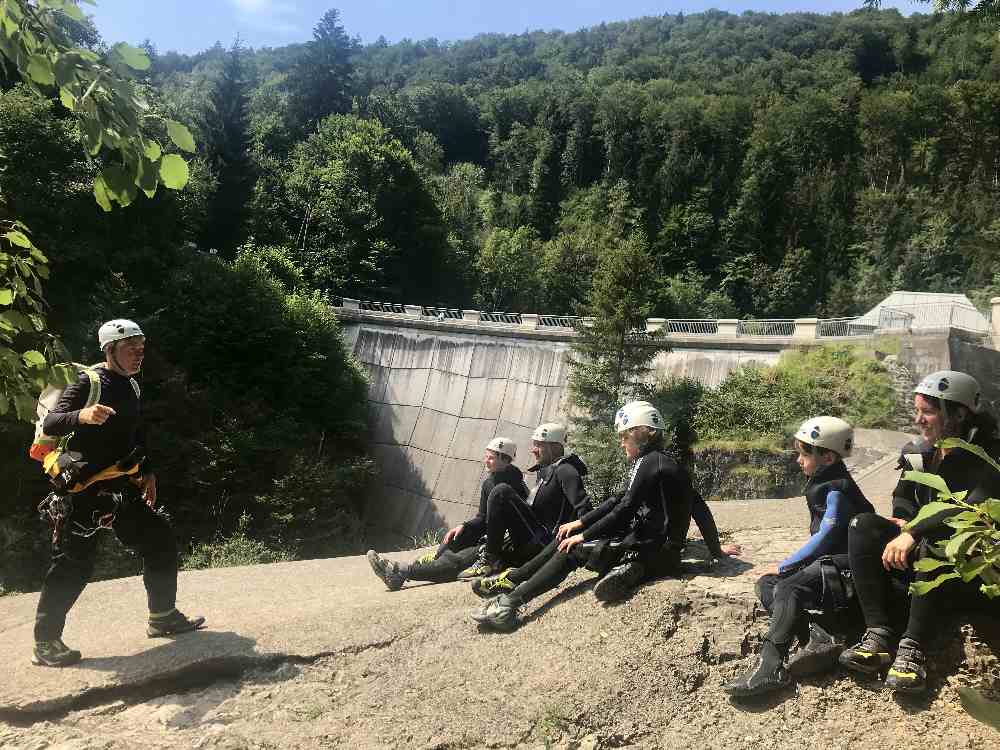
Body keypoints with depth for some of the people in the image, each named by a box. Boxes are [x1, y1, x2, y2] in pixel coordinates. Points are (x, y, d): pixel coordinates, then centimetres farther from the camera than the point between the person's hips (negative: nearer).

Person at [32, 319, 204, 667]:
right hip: (83, 491, -8)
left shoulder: (131, 386, 13)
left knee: (160, 542, 8)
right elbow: (50, 423, -21)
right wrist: (82, 415, -41)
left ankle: (162, 617, 22)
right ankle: (46, 642, 9)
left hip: (120, 488, 8)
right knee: (74, 563, -6)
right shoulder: (88, 382, -11)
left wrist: (147, 472, 19)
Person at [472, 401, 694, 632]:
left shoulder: (650, 461, -15)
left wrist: (584, 536, -12)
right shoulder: (656, 461, 15)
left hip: (654, 551, -9)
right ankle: (512, 578, 10)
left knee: (573, 550, -9)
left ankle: (509, 604, -11)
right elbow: (618, 500, 15)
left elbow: (625, 509, -19)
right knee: (568, 534, 8)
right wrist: (580, 523, 9)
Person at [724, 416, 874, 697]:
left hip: (843, 567, -10)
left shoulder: (838, 489, -14)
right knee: (766, 584, -1)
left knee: (788, 588, -30)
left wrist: (784, 566, -11)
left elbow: (824, 538, -17)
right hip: (825, 563, 11)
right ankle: (820, 638, -18)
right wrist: (785, 567, 7)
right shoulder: (821, 486, 15)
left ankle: (770, 666, -33)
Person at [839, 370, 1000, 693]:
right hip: (918, 550, 6)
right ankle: (879, 634, -30)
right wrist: (903, 521, -6)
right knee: (863, 525, -18)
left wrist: (915, 532, -40)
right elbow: (903, 497, 18)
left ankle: (912, 649, -38)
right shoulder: (920, 453, 7)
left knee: (935, 545, -38)